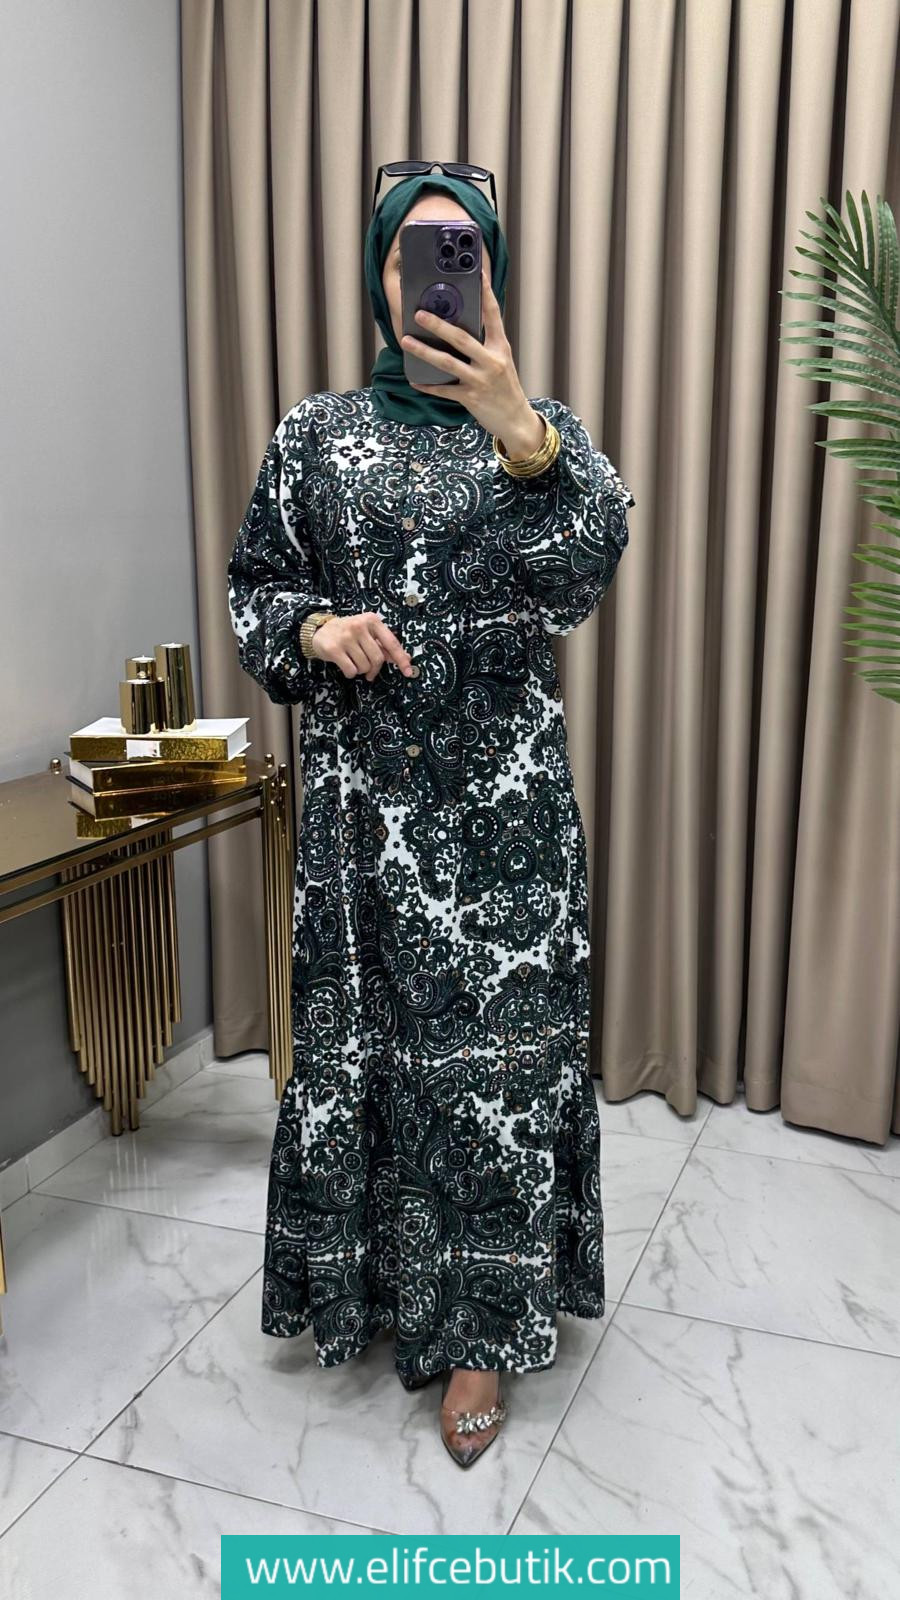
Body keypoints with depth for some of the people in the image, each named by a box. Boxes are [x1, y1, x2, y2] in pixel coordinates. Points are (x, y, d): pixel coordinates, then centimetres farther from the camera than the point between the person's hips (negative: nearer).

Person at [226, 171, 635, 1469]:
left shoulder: (545, 427, 2)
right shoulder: (315, 433, 6)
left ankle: (478, 1325, 21)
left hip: (503, 802, -1)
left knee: (496, 1044, 3)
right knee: (360, 1036, 10)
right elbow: (255, 586, 10)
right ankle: (370, 1272, 34)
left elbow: (588, 567, -17)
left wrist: (521, 433, -35)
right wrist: (313, 629, -13)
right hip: (361, 799, 2)